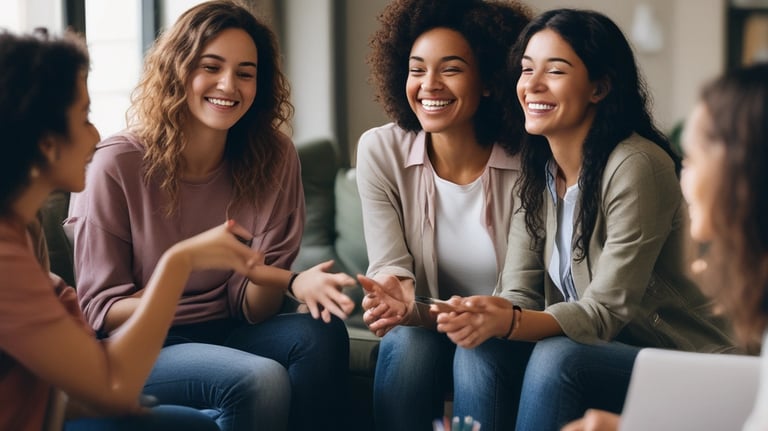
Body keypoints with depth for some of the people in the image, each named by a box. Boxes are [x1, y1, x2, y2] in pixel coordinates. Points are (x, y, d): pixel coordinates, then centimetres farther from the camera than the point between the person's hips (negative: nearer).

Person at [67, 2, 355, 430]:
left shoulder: (274, 157, -3)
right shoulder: (118, 164, -13)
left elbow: (251, 306, -3)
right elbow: (102, 308, -9)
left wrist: (290, 282, -28)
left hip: (228, 332, 4)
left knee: (323, 334, -27)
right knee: (261, 380, -31)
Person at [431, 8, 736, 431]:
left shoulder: (635, 167, -20)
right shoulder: (535, 172, 3)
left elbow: (605, 313, -22)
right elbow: (518, 293, -4)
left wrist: (510, 323, -39)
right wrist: (482, 314, -28)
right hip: (598, 352, 6)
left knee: (557, 357, -31)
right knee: (480, 345, -18)